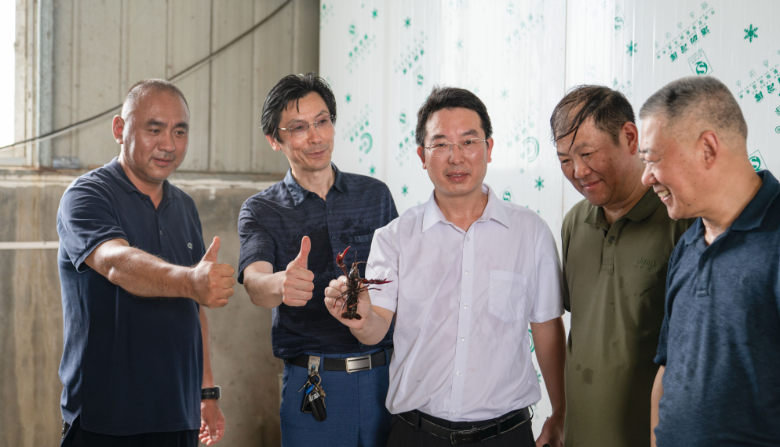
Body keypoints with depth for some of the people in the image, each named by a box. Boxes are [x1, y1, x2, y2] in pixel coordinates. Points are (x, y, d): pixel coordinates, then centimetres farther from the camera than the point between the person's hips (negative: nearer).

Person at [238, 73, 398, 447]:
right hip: (311, 383, -2)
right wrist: (281, 285, -42)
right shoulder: (261, 211, 0)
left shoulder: (375, 195, 8)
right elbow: (254, 279, -18)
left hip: (384, 376, 2)